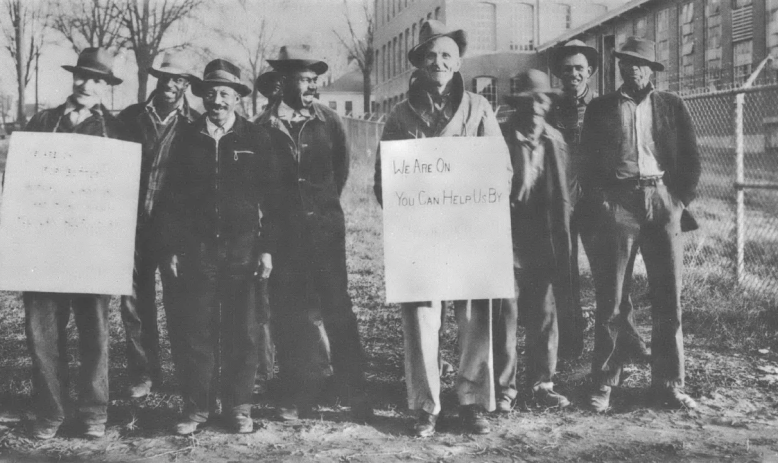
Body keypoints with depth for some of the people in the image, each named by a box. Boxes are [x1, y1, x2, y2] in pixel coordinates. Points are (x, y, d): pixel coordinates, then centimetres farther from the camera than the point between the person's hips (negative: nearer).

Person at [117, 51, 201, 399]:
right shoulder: (130, 117, 8)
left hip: (175, 227, -3)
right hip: (134, 223, 3)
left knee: (178, 302, 1)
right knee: (134, 301, 6)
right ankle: (143, 374, 18)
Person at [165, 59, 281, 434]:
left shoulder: (256, 139, 4)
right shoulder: (187, 140, 8)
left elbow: (270, 198, 3)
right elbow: (175, 198, 9)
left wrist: (267, 248, -3)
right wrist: (175, 249, 3)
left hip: (243, 247, -1)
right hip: (197, 247, 1)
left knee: (242, 331, 2)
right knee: (197, 330, 2)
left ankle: (239, 406, 14)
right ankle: (196, 407, 12)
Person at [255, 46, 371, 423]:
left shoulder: (328, 121, 4)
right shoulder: (266, 126, 0)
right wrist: (275, 211, 5)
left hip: (325, 226, 0)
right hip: (284, 230, 0)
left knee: (337, 308, -2)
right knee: (287, 312, 4)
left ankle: (355, 392, 6)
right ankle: (298, 391, 16)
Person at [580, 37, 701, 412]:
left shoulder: (672, 107, 14)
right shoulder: (600, 108, 11)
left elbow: (691, 158, 12)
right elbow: (588, 160, 6)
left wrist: (680, 199, 2)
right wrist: (600, 200, -5)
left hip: (663, 201, 2)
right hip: (617, 202, -1)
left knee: (668, 298, 2)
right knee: (610, 299, -2)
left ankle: (668, 384, 11)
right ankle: (604, 384, 5)